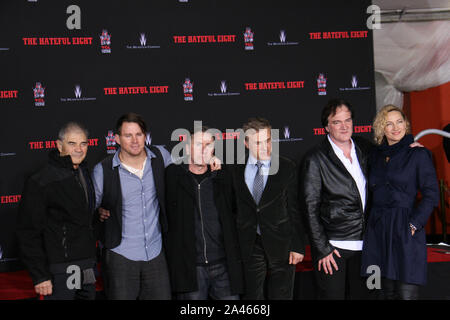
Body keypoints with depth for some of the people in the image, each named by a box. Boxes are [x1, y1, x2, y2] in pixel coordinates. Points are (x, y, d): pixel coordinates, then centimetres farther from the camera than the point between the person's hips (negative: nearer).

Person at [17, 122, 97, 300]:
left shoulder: (85, 174, 11)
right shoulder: (40, 182, -13)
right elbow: (28, 232, -14)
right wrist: (40, 276, -17)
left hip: (87, 266, 7)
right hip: (60, 270, -7)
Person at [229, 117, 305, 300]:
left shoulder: (287, 168, -1)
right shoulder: (235, 169, 3)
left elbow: (295, 210, -1)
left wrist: (298, 247, -4)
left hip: (280, 245, -1)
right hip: (248, 246, 1)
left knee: (281, 295, 5)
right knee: (251, 296, 6)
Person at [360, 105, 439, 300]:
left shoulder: (418, 154, -2)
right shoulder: (376, 155, 13)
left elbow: (431, 195, -5)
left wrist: (413, 224, -12)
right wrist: (371, 222, 9)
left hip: (406, 232, -5)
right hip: (378, 229, 5)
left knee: (406, 294, -9)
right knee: (388, 292, 8)